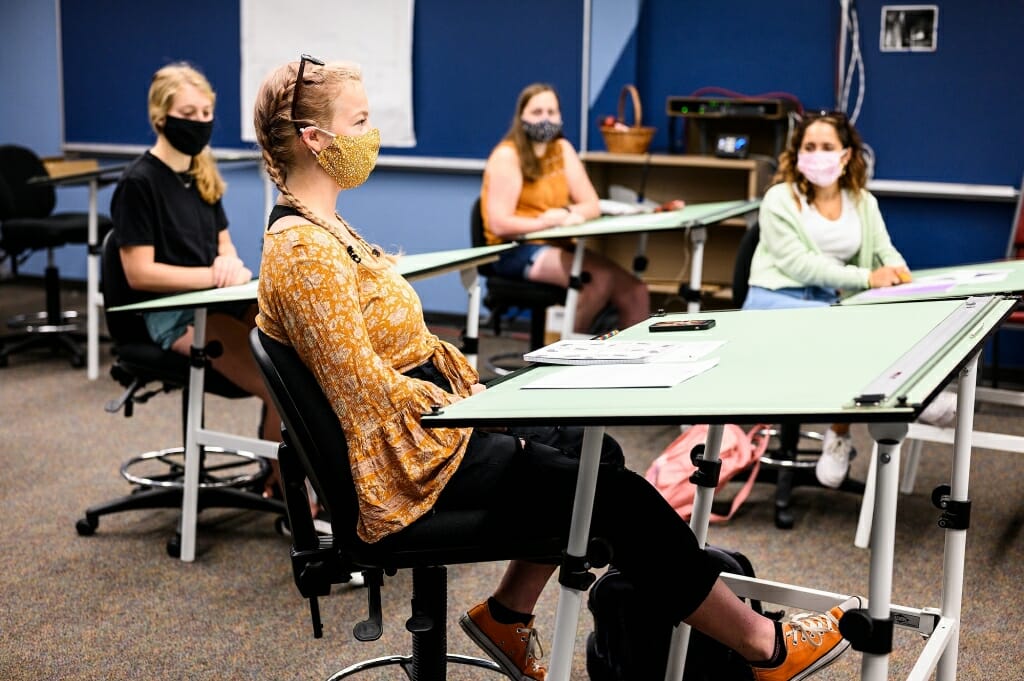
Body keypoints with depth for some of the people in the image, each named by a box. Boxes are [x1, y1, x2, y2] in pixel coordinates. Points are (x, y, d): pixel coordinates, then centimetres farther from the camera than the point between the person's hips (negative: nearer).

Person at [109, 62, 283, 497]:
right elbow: (139, 273, -13)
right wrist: (214, 276, -18)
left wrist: (232, 265, -8)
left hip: (218, 302, 7)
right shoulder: (139, 182, -9)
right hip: (172, 312, -7)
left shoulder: (202, 174, 13)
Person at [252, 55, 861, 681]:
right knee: (619, 493, -8)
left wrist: (472, 386, 5)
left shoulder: (326, 228, 10)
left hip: (438, 420, 10)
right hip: (410, 466, -10)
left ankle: (508, 614, 19)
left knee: (596, 452, 13)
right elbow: (366, 388, -24)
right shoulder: (301, 252, -21)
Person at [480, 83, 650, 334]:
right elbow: (499, 225, -16)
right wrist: (545, 223, -21)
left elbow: (592, 206, 6)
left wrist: (568, 214, -15)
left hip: (557, 247, 6)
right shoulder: (507, 156, -8)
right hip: (517, 252, -6)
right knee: (600, 276, -27)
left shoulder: (563, 150, 11)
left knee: (635, 292, -14)